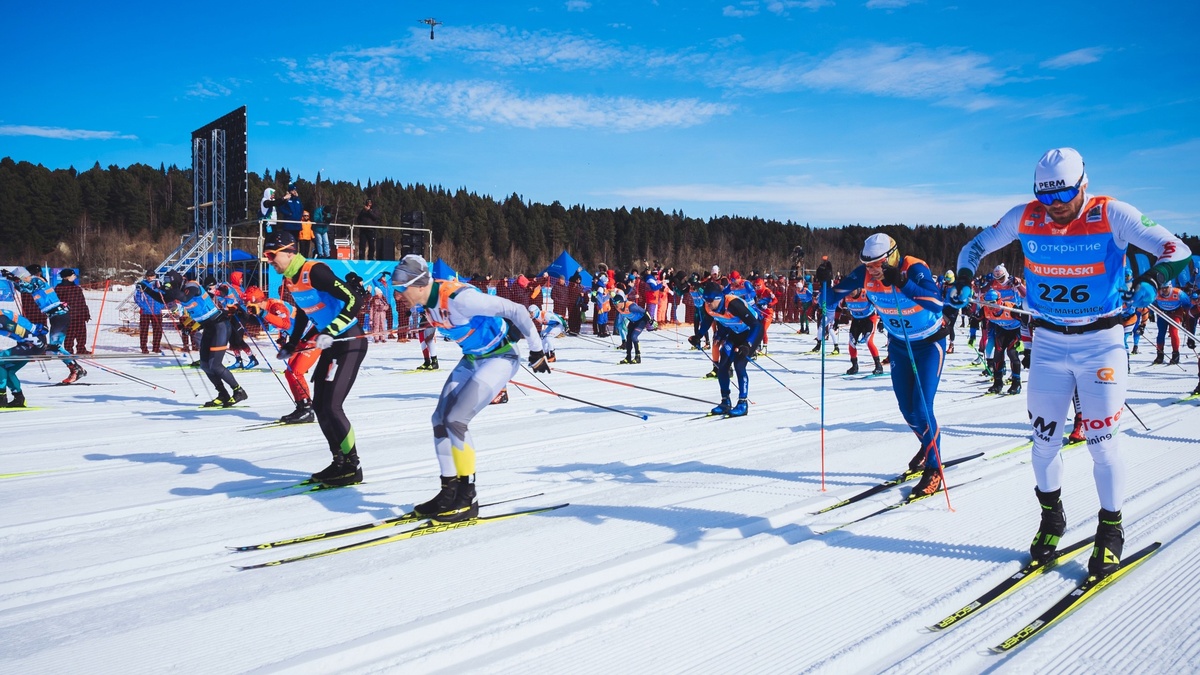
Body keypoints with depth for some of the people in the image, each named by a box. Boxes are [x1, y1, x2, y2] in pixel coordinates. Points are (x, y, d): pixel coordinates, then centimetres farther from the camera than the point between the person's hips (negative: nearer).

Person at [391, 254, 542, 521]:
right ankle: (450, 491, 10)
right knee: (440, 419, 0)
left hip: (500, 357, -9)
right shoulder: (428, 301, -3)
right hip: (472, 359, 9)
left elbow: (515, 310, -26)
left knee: (455, 420, -17)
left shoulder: (458, 297, -30)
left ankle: (467, 499, -5)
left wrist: (536, 350, -18)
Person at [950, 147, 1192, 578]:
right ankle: (1051, 520, 30)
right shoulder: (1024, 218, -5)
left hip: (1101, 343, -3)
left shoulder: (1110, 215, -13)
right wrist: (964, 281, -12)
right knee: (1044, 440, 7)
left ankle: (1111, 531, 20)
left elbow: (1176, 249, -16)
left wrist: (1151, 280, -35)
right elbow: (975, 248, 7)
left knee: (1101, 444, 0)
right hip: (1048, 343, 3)